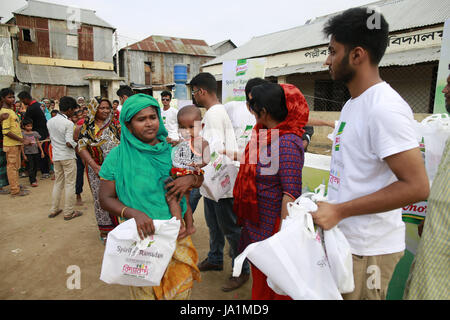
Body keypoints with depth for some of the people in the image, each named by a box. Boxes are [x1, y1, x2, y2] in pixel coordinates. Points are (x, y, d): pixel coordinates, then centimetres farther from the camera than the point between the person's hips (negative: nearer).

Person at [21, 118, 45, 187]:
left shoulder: (35, 133, 7)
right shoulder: (22, 134, -4)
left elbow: (38, 143, 12)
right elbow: (22, 146, -4)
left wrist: (42, 151, 9)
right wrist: (23, 155, -6)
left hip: (36, 152, 4)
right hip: (28, 153, -4)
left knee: (36, 166, 11)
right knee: (30, 167, -5)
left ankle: (33, 178, 29)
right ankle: (33, 181, -4)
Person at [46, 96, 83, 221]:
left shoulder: (50, 121, 6)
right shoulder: (68, 123, -16)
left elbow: (51, 137, 14)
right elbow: (69, 143, -21)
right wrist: (76, 145, -3)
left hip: (56, 156, 7)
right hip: (68, 157, -7)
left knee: (58, 183, 17)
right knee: (70, 184, 2)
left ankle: (54, 210, 23)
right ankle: (68, 212, 7)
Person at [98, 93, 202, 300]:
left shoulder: (171, 150, -1)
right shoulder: (118, 156, -8)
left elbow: (200, 179, 8)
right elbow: (106, 199, -7)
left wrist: (191, 179, -15)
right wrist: (133, 213, -24)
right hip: (141, 235, -2)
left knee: (181, 289, 15)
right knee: (145, 292, 15)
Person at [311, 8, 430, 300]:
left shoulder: (385, 108, -20)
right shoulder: (353, 104, 10)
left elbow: (416, 186, -24)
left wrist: (339, 210, -23)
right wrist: (328, 204, 12)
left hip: (367, 251, -8)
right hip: (343, 238, 8)